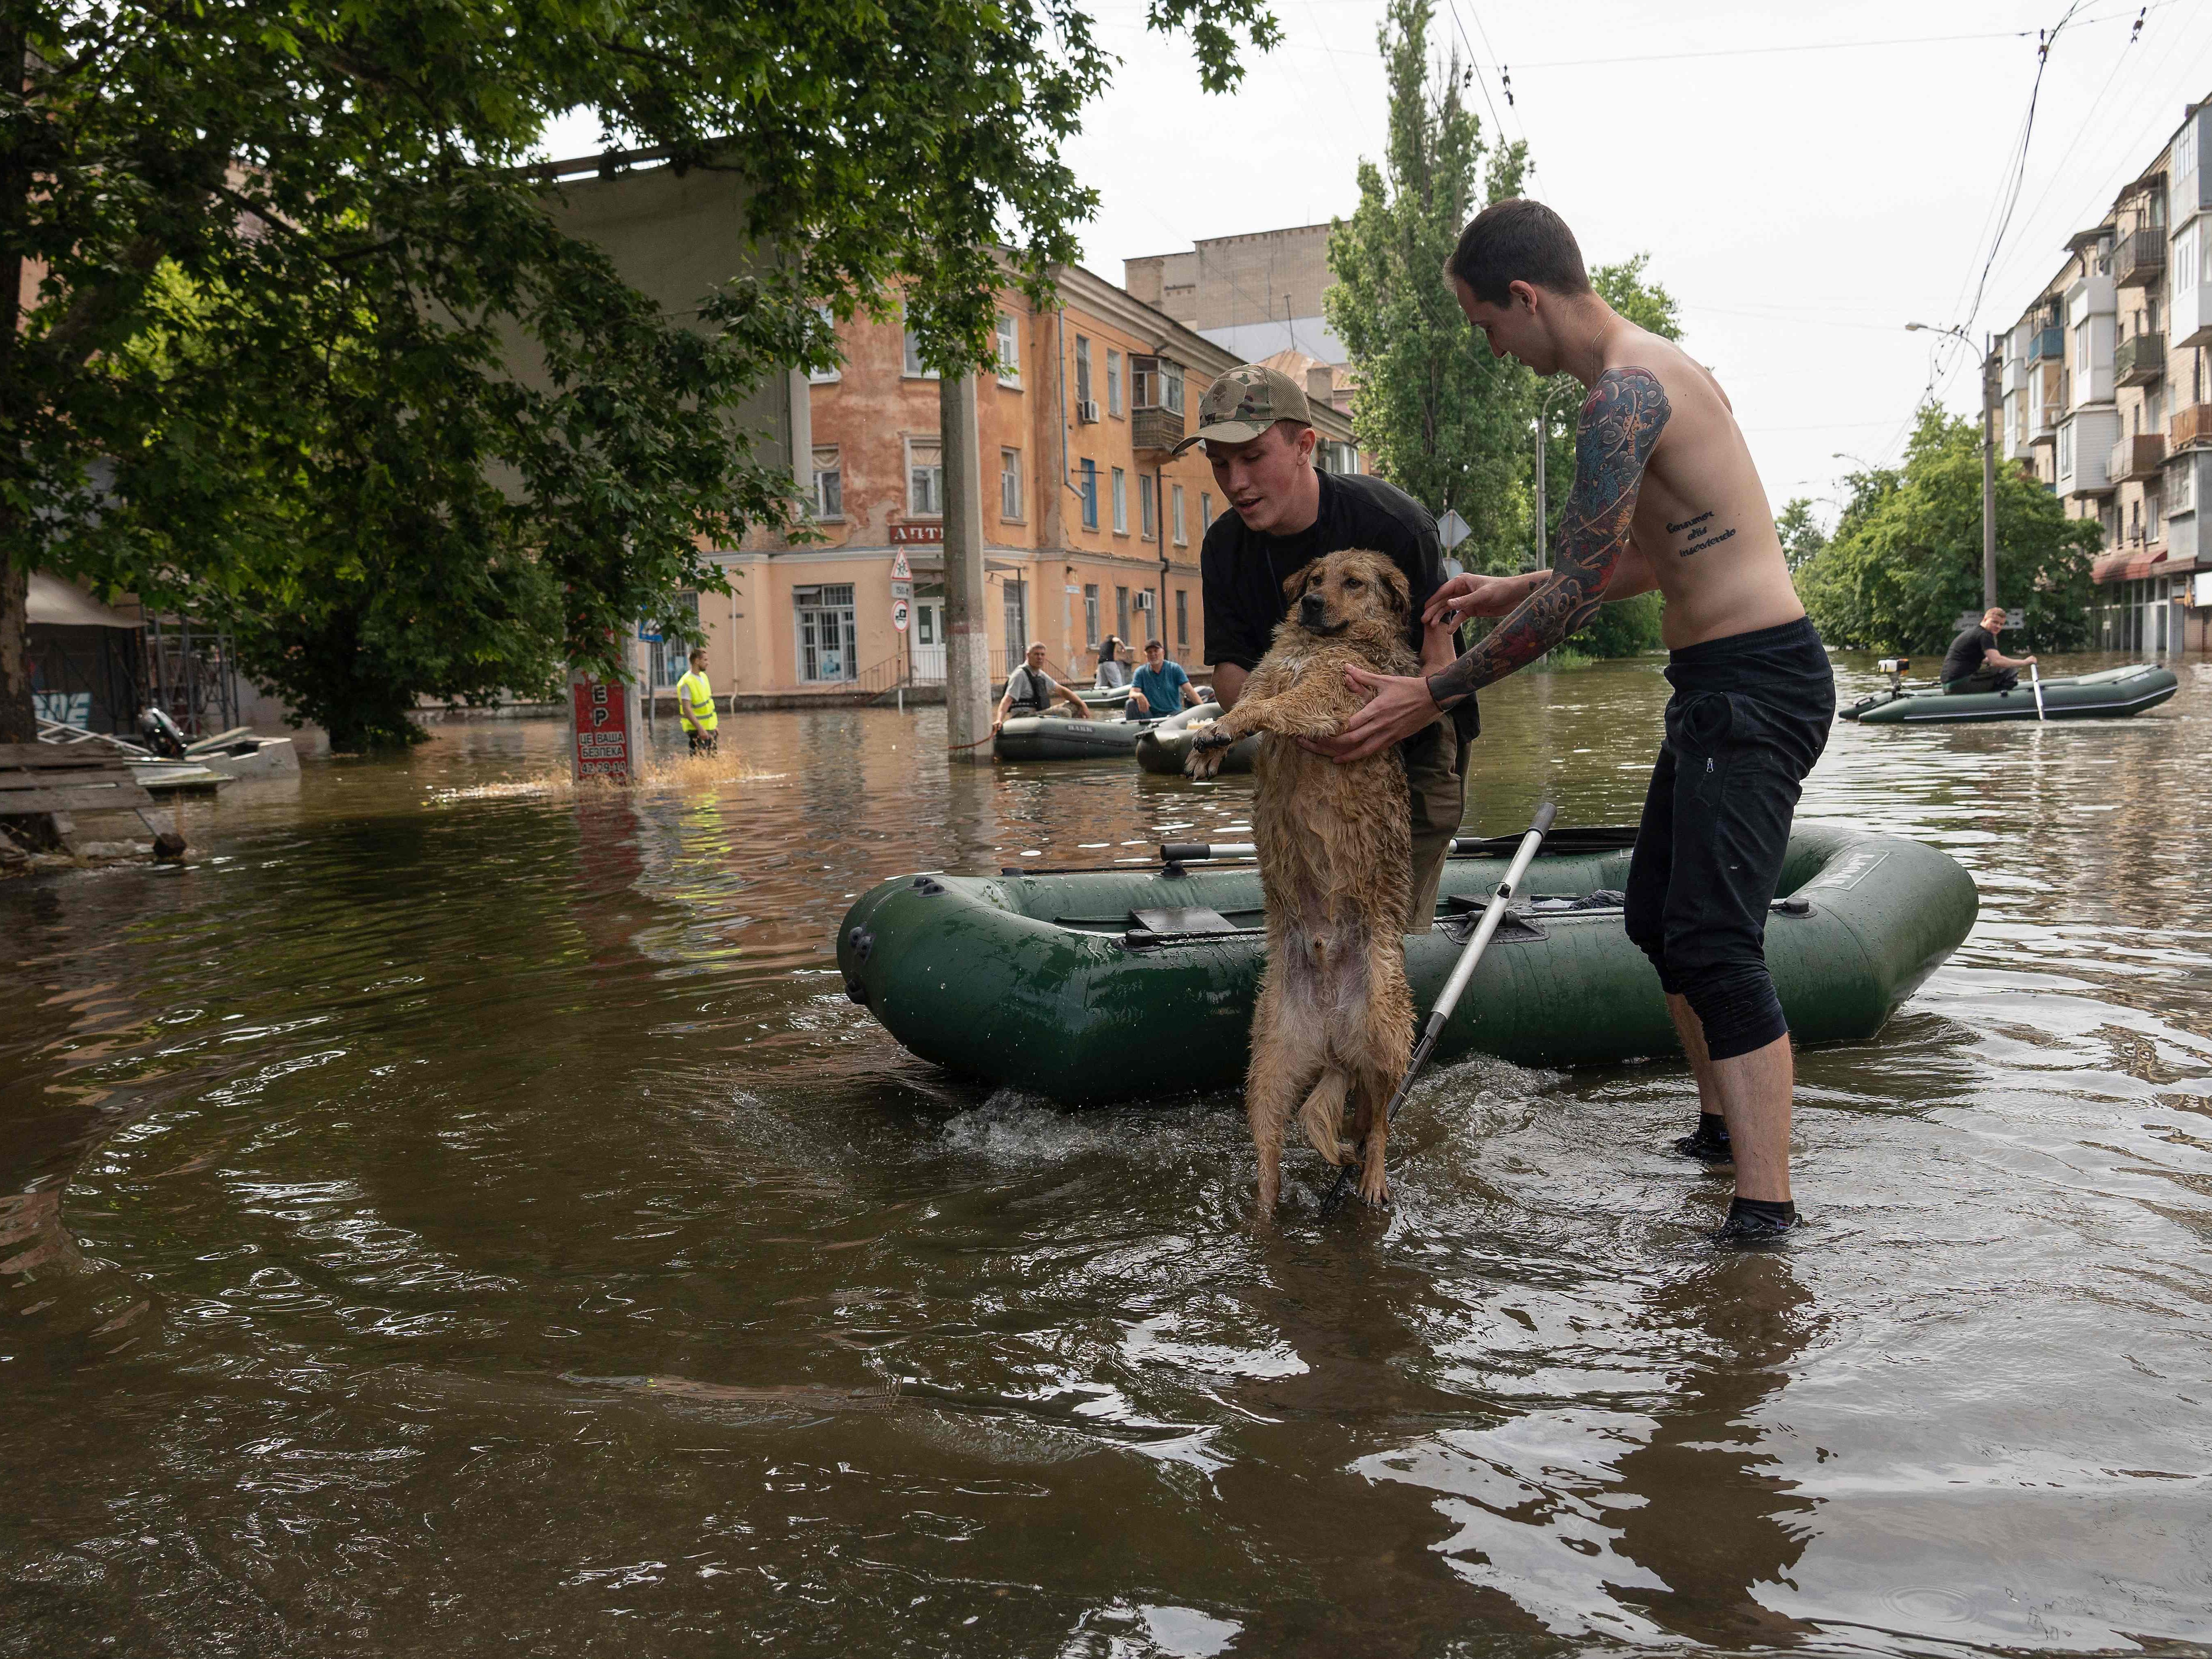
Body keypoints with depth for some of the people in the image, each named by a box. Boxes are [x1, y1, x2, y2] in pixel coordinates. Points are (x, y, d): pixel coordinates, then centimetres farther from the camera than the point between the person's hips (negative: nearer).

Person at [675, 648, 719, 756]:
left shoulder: (703, 676, 9)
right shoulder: (687, 682, -20)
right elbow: (687, 709, -24)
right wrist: (700, 729, -29)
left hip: (710, 727, 9)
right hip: (697, 730, -9)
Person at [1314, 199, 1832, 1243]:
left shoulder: (1625, 394, -18)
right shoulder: (1654, 368, 15)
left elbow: (1579, 591, -19)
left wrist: (1433, 696, -14)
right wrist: (1515, 593, 22)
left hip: (1754, 685, -11)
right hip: (1716, 685, 11)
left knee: (1714, 941, -15)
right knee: (1658, 917, 18)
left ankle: (1765, 1211, -13)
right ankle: (1725, 1127, 33)